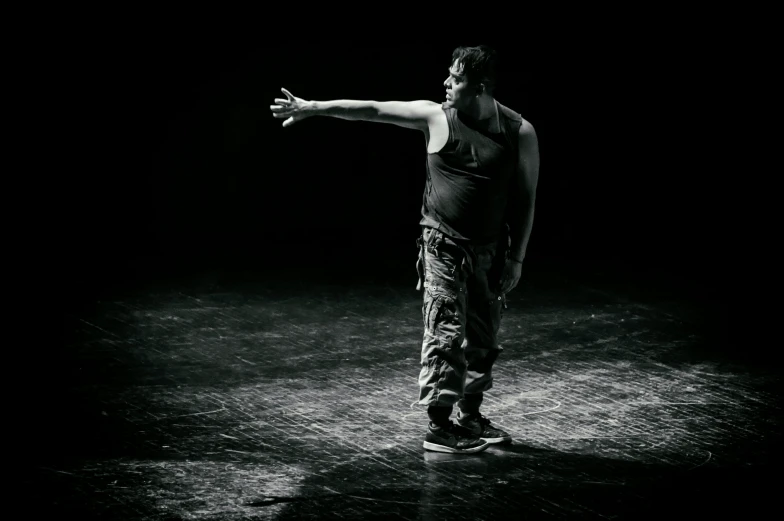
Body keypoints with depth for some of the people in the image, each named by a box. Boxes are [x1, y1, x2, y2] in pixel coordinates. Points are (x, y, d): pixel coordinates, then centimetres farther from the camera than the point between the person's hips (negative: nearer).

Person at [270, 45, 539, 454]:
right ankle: (438, 428, 1)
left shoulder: (520, 133, -6)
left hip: (490, 251, 3)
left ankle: (471, 417, 27)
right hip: (443, 246, -2)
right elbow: (371, 109, -3)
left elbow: (525, 197, -1)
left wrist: (517, 258, -2)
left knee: (483, 336, 11)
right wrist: (314, 107, -4)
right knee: (446, 333, -6)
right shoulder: (436, 117, -6)